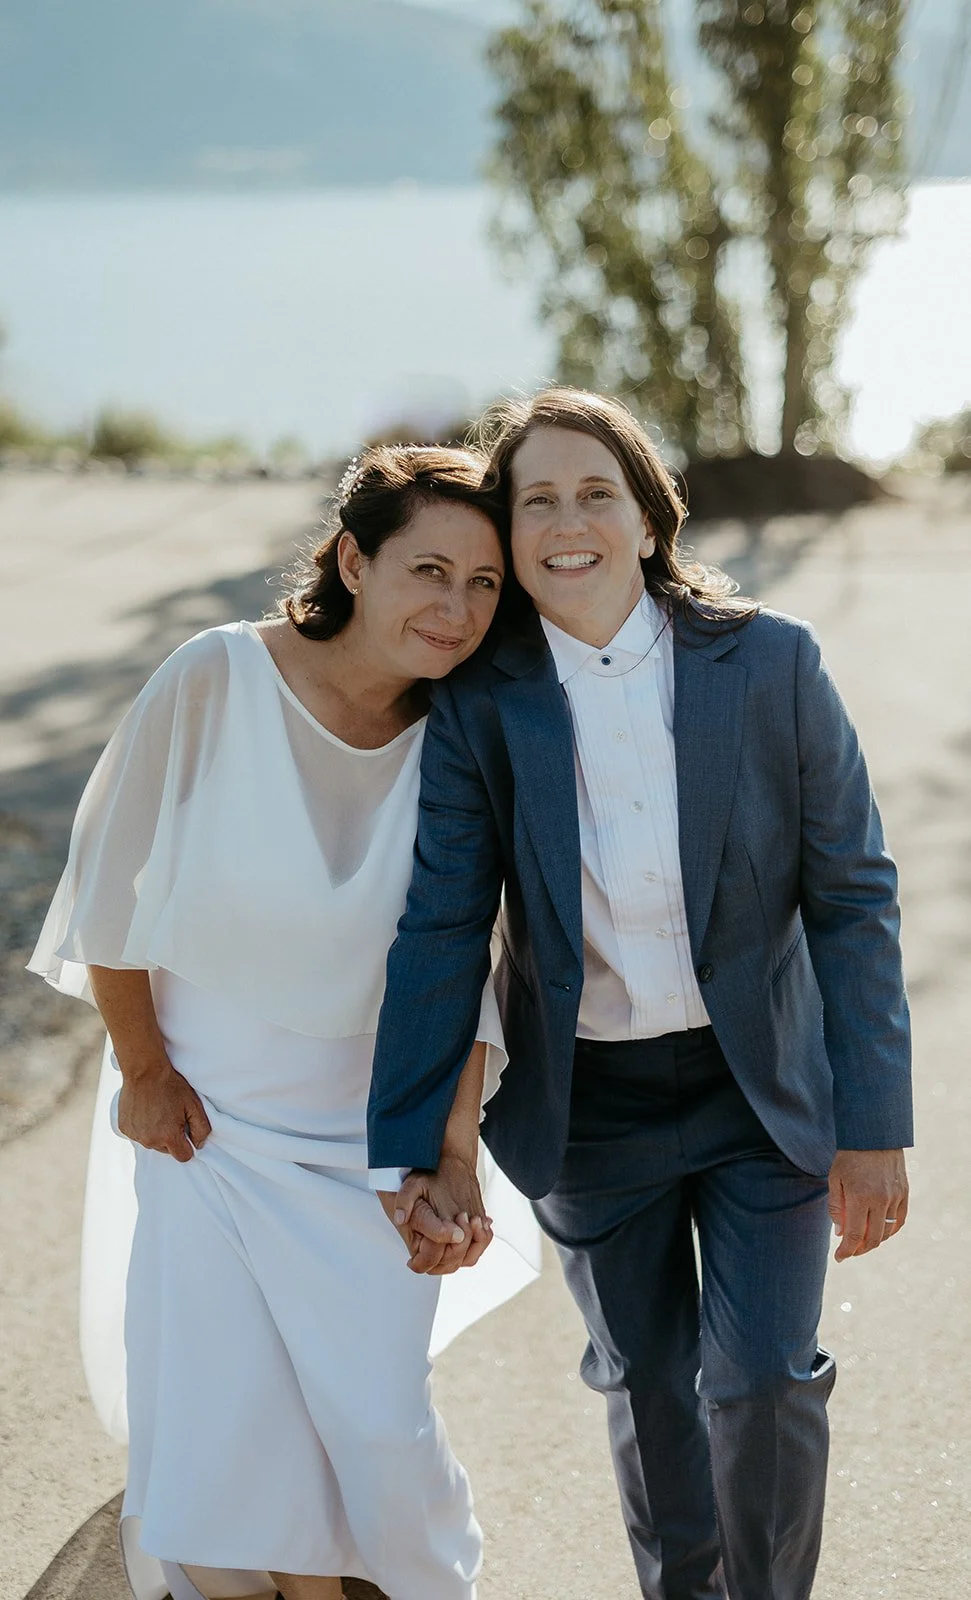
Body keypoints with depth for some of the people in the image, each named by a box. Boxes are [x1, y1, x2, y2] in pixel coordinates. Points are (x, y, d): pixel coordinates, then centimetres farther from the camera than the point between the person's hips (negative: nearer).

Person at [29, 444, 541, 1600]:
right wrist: (141, 1068, -1)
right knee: (221, 1417, -1)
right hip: (204, 1112, -1)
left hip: (365, 1124, 2)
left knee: (375, 1421, -1)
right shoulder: (215, 682, -19)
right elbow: (111, 880, -7)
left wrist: (457, 1152, -8)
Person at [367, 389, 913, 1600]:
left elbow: (852, 895, -8)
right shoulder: (480, 704, -9)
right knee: (645, 1389, 15)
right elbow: (441, 930, -9)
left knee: (763, 1388, -3)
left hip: (762, 1090, -1)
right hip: (589, 1105, 1)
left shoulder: (769, 663, -11)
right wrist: (412, 1151, -15)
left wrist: (873, 1125, -10)